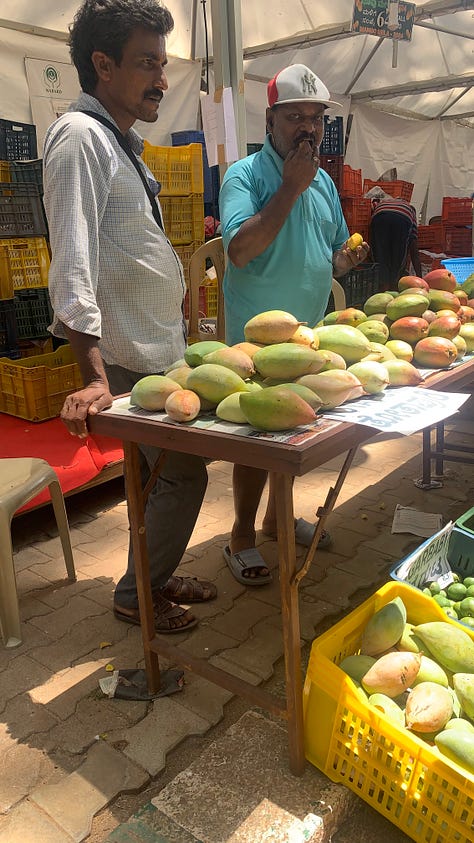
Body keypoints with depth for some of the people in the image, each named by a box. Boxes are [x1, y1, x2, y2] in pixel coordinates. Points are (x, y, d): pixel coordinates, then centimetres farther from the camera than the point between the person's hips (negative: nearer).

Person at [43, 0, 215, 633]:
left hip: (161, 348, 9)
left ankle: (156, 576, 34)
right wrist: (94, 378, -31)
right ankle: (137, 595, 18)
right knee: (182, 474, -2)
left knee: (159, 473, 17)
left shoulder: (121, 140, 17)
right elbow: (72, 263, -24)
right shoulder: (80, 136, -13)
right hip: (131, 357, -9)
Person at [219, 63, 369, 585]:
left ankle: (277, 516, 35)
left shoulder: (324, 182, 10)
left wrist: (347, 258, -7)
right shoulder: (245, 175, -11)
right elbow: (240, 250, -27)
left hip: (309, 332, 7)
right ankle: (241, 537, 18)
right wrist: (291, 187, -23)